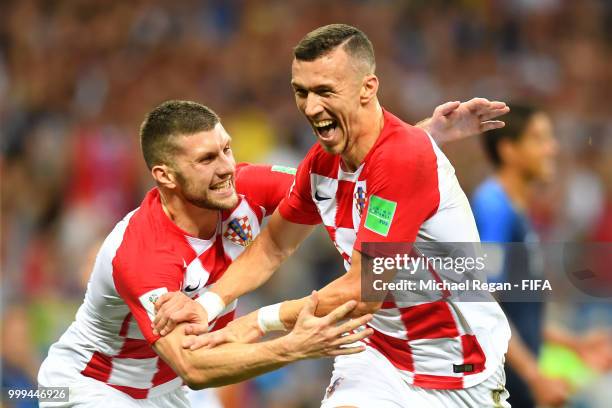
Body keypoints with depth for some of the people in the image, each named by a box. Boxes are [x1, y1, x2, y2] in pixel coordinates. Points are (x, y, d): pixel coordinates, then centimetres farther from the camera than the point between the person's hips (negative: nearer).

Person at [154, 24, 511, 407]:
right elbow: (274, 246, 14)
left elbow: (363, 292, -24)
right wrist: (208, 304, -3)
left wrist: (260, 321, -14)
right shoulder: (323, 161, 0)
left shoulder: (405, 157, -24)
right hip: (381, 355, 6)